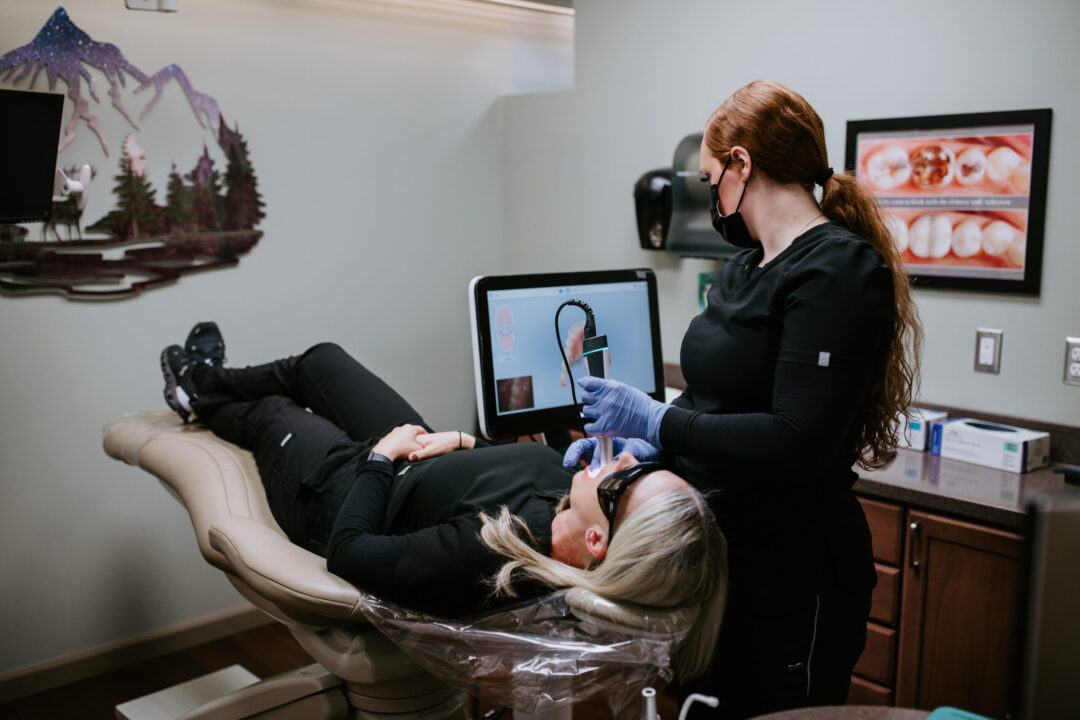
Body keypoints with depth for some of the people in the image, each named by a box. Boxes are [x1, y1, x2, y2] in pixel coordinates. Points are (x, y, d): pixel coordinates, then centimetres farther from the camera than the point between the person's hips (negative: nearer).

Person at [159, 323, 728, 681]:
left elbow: (348, 552, -33)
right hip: (416, 453, 6)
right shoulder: (555, 471, -29)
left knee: (267, 411, 22)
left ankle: (202, 397, 61)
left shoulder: (484, 553, -49)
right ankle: (209, 381, 58)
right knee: (320, 359, 25)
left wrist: (380, 456, -22)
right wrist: (462, 440, -11)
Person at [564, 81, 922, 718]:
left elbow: (797, 445, -26)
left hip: (790, 575, -8)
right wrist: (642, 444, 1)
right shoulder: (746, 266, 10)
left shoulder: (837, 271, -18)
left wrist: (657, 421, -19)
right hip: (720, 550, 9)